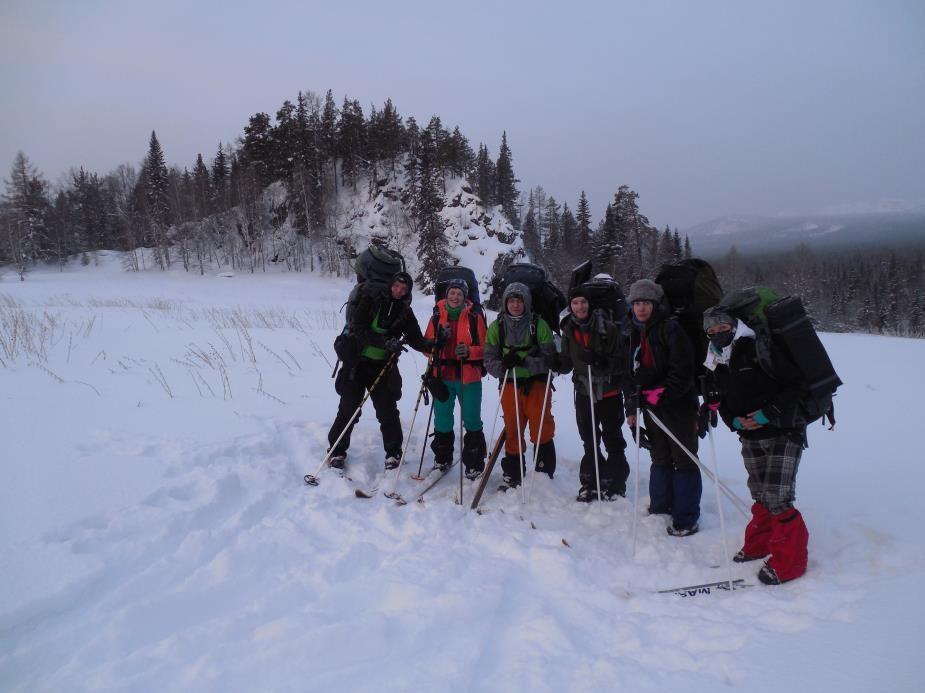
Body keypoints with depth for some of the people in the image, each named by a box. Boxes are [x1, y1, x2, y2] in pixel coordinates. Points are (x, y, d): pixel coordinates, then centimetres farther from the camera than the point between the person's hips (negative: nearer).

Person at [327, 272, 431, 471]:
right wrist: (385, 342, -27)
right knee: (349, 409, 0)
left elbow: (415, 339, -2)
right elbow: (358, 328, -16)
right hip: (358, 363, -2)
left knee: (388, 411, 0)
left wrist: (431, 346, -24)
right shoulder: (371, 299, -7)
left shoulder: (405, 312, 3)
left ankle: (393, 453, 16)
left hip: (383, 367, 2)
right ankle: (337, 451, 17)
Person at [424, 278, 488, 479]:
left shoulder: (475, 317, -1)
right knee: (442, 421, 11)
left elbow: (485, 347, 0)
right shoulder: (437, 316, 6)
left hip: (469, 377, -2)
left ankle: (474, 464, 11)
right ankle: (442, 459, 28)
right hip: (442, 376, 3)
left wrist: (469, 351, -19)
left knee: (472, 421, 0)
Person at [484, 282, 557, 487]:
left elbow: (549, 357, -6)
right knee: (513, 430, 9)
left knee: (542, 429, 1)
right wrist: (502, 366, -21)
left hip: (537, 383, -1)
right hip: (510, 384, 2)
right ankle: (512, 473, 22)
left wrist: (523, 361, -20)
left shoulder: (539, 325, -3)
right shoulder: (496, 327, 4)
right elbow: (490, 358, 1)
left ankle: (545, 472, 17)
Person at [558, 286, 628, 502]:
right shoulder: (569, 331, 4)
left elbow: (620, 360, -13)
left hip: (609, 392, -4)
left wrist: (600, 361, -30)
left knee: (612, 439, 6)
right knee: (589, 440, 13)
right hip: (584, 392, 4)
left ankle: (615, 484, 19)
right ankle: (590, 482, 25)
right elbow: (567, 363, 9)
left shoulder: (608, 327, -12)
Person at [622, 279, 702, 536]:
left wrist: (661, 394, -22)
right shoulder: (631, 333, 8)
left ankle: (686, 518, 7)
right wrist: (631, 405, 10)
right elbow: (628, 372, 14)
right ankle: (661, 507, 29)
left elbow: (682, 372, -18)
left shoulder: (671, 329, -13)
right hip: (650, 407, 6)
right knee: (660, 458, 16)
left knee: (684, 460, 0)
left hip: (678, 405, -6)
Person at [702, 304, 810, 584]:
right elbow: (720, 400, 13)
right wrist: (734, 420, -7)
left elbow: (796, 383, -16)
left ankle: (789, 561, 4)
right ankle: (759, 544, 34)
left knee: (777, 498, -11)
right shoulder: (716, 364, 5)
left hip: (784, 432, -6)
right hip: (750, 436, 6)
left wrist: (769, 413, -21)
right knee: (759, 495, 13)